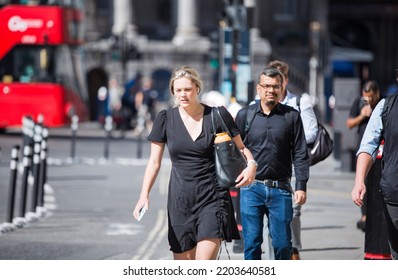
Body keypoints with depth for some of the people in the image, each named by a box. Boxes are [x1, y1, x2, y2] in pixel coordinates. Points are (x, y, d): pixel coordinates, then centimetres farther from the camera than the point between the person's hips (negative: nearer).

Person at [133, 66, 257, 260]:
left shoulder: (217, 115, -1)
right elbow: (154, 162, 5)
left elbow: (241, 147, 8)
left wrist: (251, 164, -14)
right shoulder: (165, 119, 3)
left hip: (212, 198, -2)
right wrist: (144, 195, -8)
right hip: (180, 198, 3)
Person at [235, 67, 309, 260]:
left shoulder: (292, 116, 5)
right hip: (251, 188, 0)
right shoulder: (245, 115, 6)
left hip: (280, 189, 0)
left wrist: (301, 186, -3)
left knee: (282, 243, 1)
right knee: (252, 243, -1)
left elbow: (300, 154, 5)